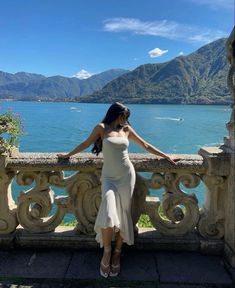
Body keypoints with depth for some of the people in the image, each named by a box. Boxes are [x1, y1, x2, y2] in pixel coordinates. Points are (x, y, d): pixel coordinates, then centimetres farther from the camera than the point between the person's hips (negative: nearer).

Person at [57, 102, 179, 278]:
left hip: (127, 175, 3)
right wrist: (68, 155, 19)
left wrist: (166, 157, 15)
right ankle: (107, 251, 11)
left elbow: (146, 146, 14)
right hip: (109, 177, -2)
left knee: (123, 215, 5)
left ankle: (117, 252, 21)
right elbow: (86, 143, 11)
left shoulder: (127, 129, 10)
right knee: (108, 216, -13)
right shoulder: (102, 128, 2)